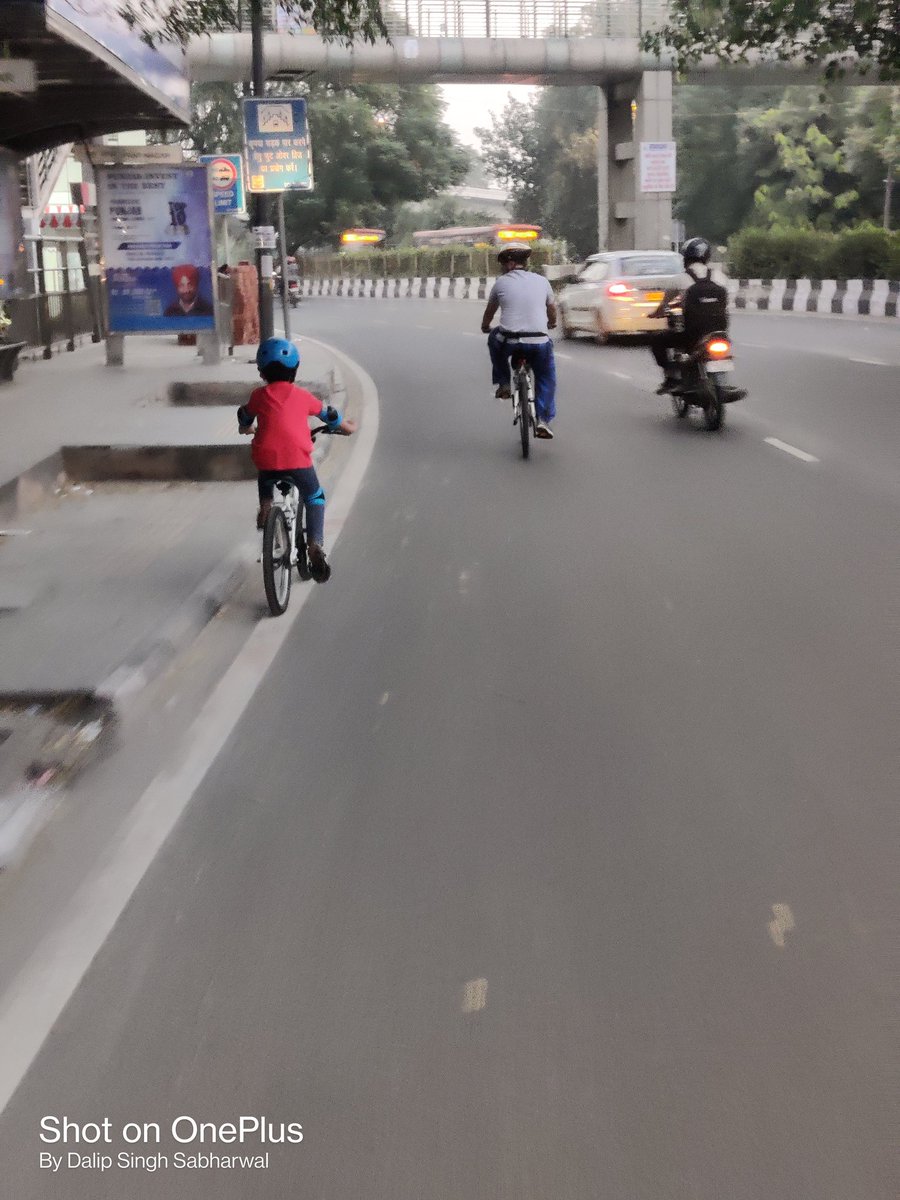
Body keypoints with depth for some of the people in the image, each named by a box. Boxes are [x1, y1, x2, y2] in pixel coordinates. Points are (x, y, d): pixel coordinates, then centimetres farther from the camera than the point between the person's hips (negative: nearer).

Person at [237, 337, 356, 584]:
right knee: (315, 499, 16)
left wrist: (246, 429, 58)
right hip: (298, 459, -2)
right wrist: (348, 426, 45)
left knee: (265, 481, 38)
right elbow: (328, 415, 25)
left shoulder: (259, 396, 15)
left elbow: (244, 419, 34)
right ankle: (315, 544, -4)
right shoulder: (302, 396, 12)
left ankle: (265, 506, 13)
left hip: (266, 459, 2)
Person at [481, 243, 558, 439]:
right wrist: (551, 323, 49)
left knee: (494, 338, 33)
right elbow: (552, 309, 26)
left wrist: (485, 326, 43)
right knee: (546, 378, 23)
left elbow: (489, 311, 20)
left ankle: (503, 384, 28)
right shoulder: (542, 281, 10)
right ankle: (543, 420, 11)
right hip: (539, 342, 1)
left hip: (509, 342, -1)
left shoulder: (501, 283, 6)